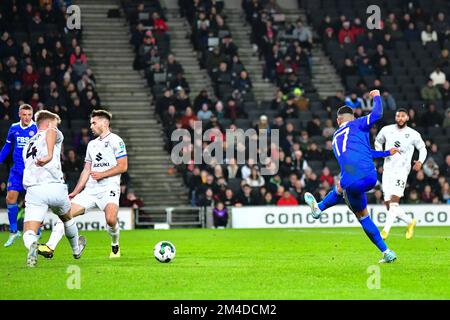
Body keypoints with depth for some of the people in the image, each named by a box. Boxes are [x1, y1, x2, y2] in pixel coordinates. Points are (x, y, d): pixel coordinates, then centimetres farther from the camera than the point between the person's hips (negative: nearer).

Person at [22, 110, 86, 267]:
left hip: (33, 189, 2)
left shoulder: (27, 146, 27)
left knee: (29, 234, -4)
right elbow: (51, 131, -16)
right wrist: (49, 155, -28)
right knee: (67, 218, 28)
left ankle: (31, 246, -38)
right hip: (55, 187, -2)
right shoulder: (55, 134, 9)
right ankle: (76, 249, 49)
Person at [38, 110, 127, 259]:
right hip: (90, 189, 7)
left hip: (109, 188, -7)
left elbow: (123, 167, -7)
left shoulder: (115, 140, 0)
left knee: (111, 220, -28)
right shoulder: (92, 144, 21)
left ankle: (115, 246, 2)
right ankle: (50, 247, -11)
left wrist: (102, 174, -10)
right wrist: (76, 192, 13)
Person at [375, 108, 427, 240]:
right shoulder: (386, 130, 6)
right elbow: (378, 141, 24)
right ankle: (410, 222, 24)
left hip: (402, 170, -4)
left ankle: (385, 230, -26)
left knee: (394, 200, -20)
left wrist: (420, 161, -5)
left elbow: (422, 148, 13)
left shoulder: (413, 135, -1)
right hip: (388, 170, 4)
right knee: (388, 204, 3)